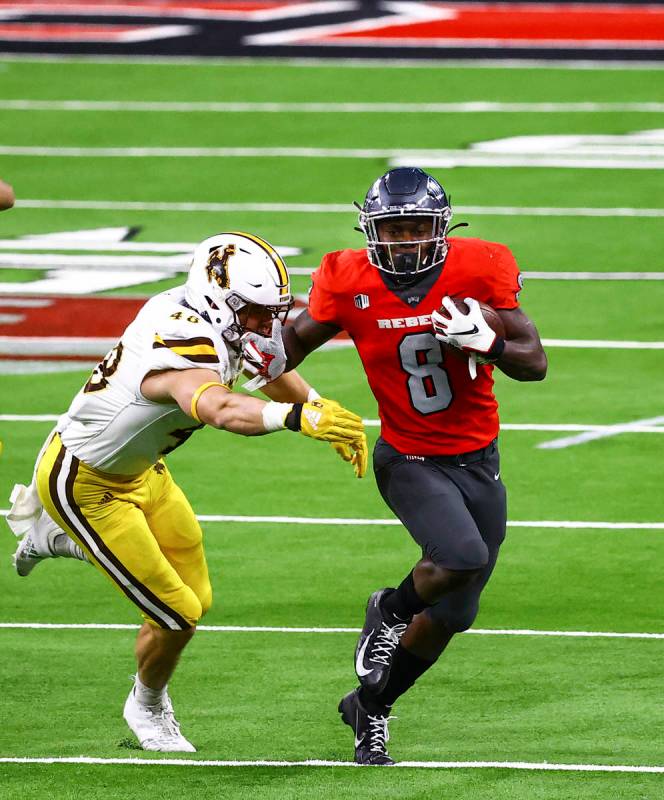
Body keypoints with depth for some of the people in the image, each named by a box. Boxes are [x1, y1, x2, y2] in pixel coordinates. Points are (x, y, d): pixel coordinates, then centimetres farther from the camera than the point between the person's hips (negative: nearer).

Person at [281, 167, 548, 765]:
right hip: (409, 461, -3)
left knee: (452, 616, 10)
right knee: (462, 556, -31)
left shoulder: (478, 271, -13)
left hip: (478, 463, 3)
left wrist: (484, 342, -28)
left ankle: (370, 706, 33)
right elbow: (294, 343, 7)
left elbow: (535, 363, -10)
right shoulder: (350, 284, -12)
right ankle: (391, 612, 1)